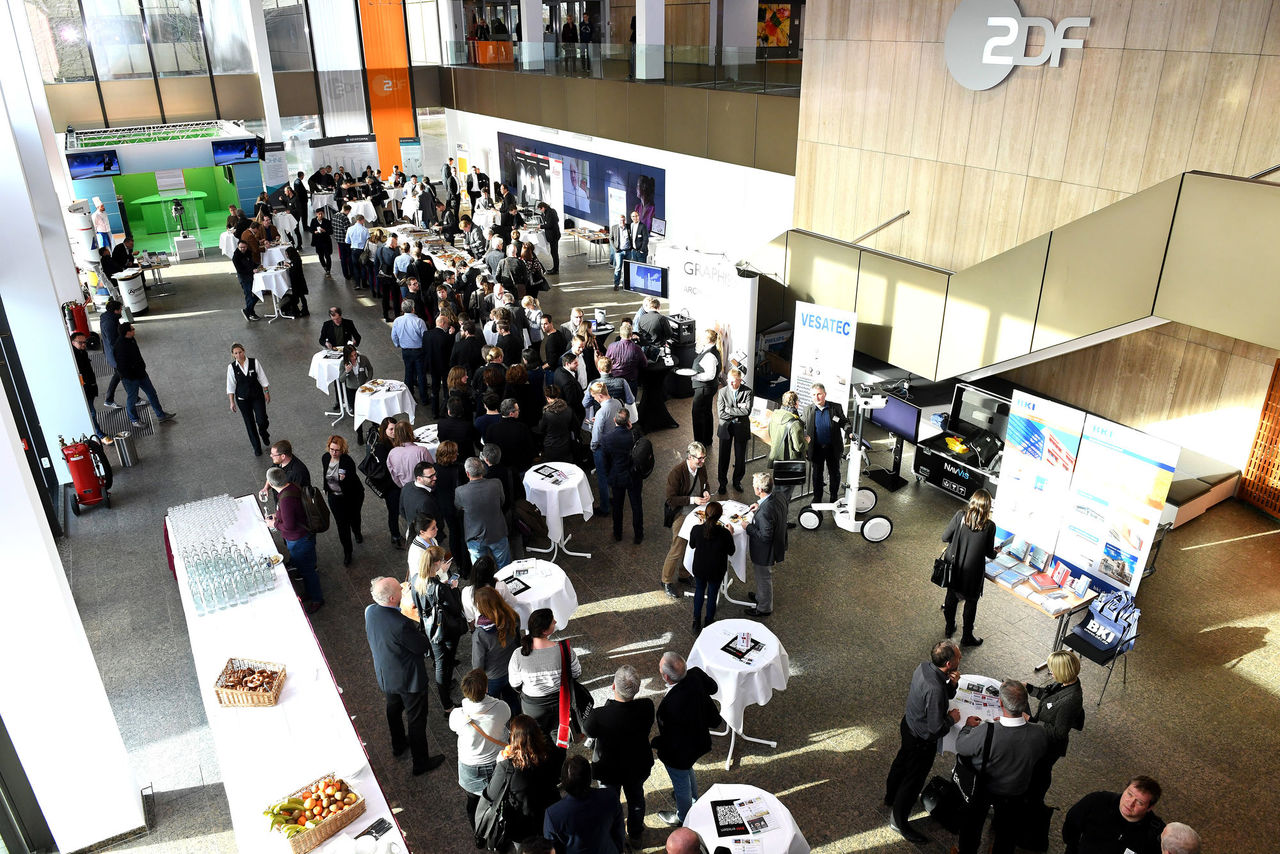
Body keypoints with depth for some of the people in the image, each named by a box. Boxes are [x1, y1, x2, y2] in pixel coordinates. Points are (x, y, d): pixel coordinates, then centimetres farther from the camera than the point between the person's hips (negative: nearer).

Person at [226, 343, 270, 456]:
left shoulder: (254, 362, -12)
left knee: (262, 420, -9)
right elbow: (231, 386, -4)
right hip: (242, 399, 1)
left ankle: (263, 433, 30)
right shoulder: (231, 367, -9)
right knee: (249, 423, 10)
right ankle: (257, 447, 27)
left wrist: (267, 393, 0)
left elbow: (262, 379, -3)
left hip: (257, 396, -1)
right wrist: (232, 402, -4)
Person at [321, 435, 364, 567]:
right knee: (341, 524, 4)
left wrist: (344, 478, -39)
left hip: (352, 496, -3)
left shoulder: (348, 461, -29)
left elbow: (353, 482, -23)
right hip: (334, 496, 3)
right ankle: (347, 552, 17)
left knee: (354, 517, 24)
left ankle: (357, 533, 59)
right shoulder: (325, 457, -11)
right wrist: (326, 490, 18)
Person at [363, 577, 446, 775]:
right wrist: (418, 629, -10)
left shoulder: (370, 612, -16)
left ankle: (398, 745, 56)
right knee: (417, 720, 14)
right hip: (408, 679, -7)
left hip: (385, 675, 7)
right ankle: (421, 762, 33)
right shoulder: (401, 624, -39)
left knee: (394, 709, 32)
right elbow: (423, 647, -25)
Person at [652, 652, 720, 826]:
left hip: (679, 752, -7)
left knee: (681, 783, 25)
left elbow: (670, 738, -28)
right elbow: (713, 687, -3)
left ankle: (683, 817, 54)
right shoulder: (695, 675, -26)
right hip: (698, 741, 7)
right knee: (687, 771, 37)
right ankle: (693, 800, 66)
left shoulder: (670, 705, -45)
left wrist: (653, 743, -11)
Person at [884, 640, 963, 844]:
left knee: (901, 762, 30)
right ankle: (898, 822, 32)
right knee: (914, 779, 12)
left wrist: (952, 684, -17)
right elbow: (936, 729, -32)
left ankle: (891, 796, 56)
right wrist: (951, 718, -13)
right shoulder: (935, 689, -39)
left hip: (908, 724, 9)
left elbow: (945, 695, 4)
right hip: (922, 740, -9)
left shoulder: (924, 667, -13)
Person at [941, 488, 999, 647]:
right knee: (971, 602, 17)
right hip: (973, 572, -2)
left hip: (955, 567, 2)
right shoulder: (989, 526, -18)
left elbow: (945, 537, -9)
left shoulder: (960, 516, -14)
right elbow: (989, 553, -10)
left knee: (951, 597, 22)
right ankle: (967, 637, 30)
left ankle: (950, 628, 40)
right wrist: (995, 552, 13)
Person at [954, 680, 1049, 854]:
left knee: (971, 824, 28)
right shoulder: (1039, 734, -32)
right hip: (1015, 793, 2)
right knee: (1007, 829, 32)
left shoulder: (985, 732, -41)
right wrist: (1027, 720, 4)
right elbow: (1041, 751, -7)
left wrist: (968, 726, -1)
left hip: (982, 791, -2)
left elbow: (960, 746, -21)